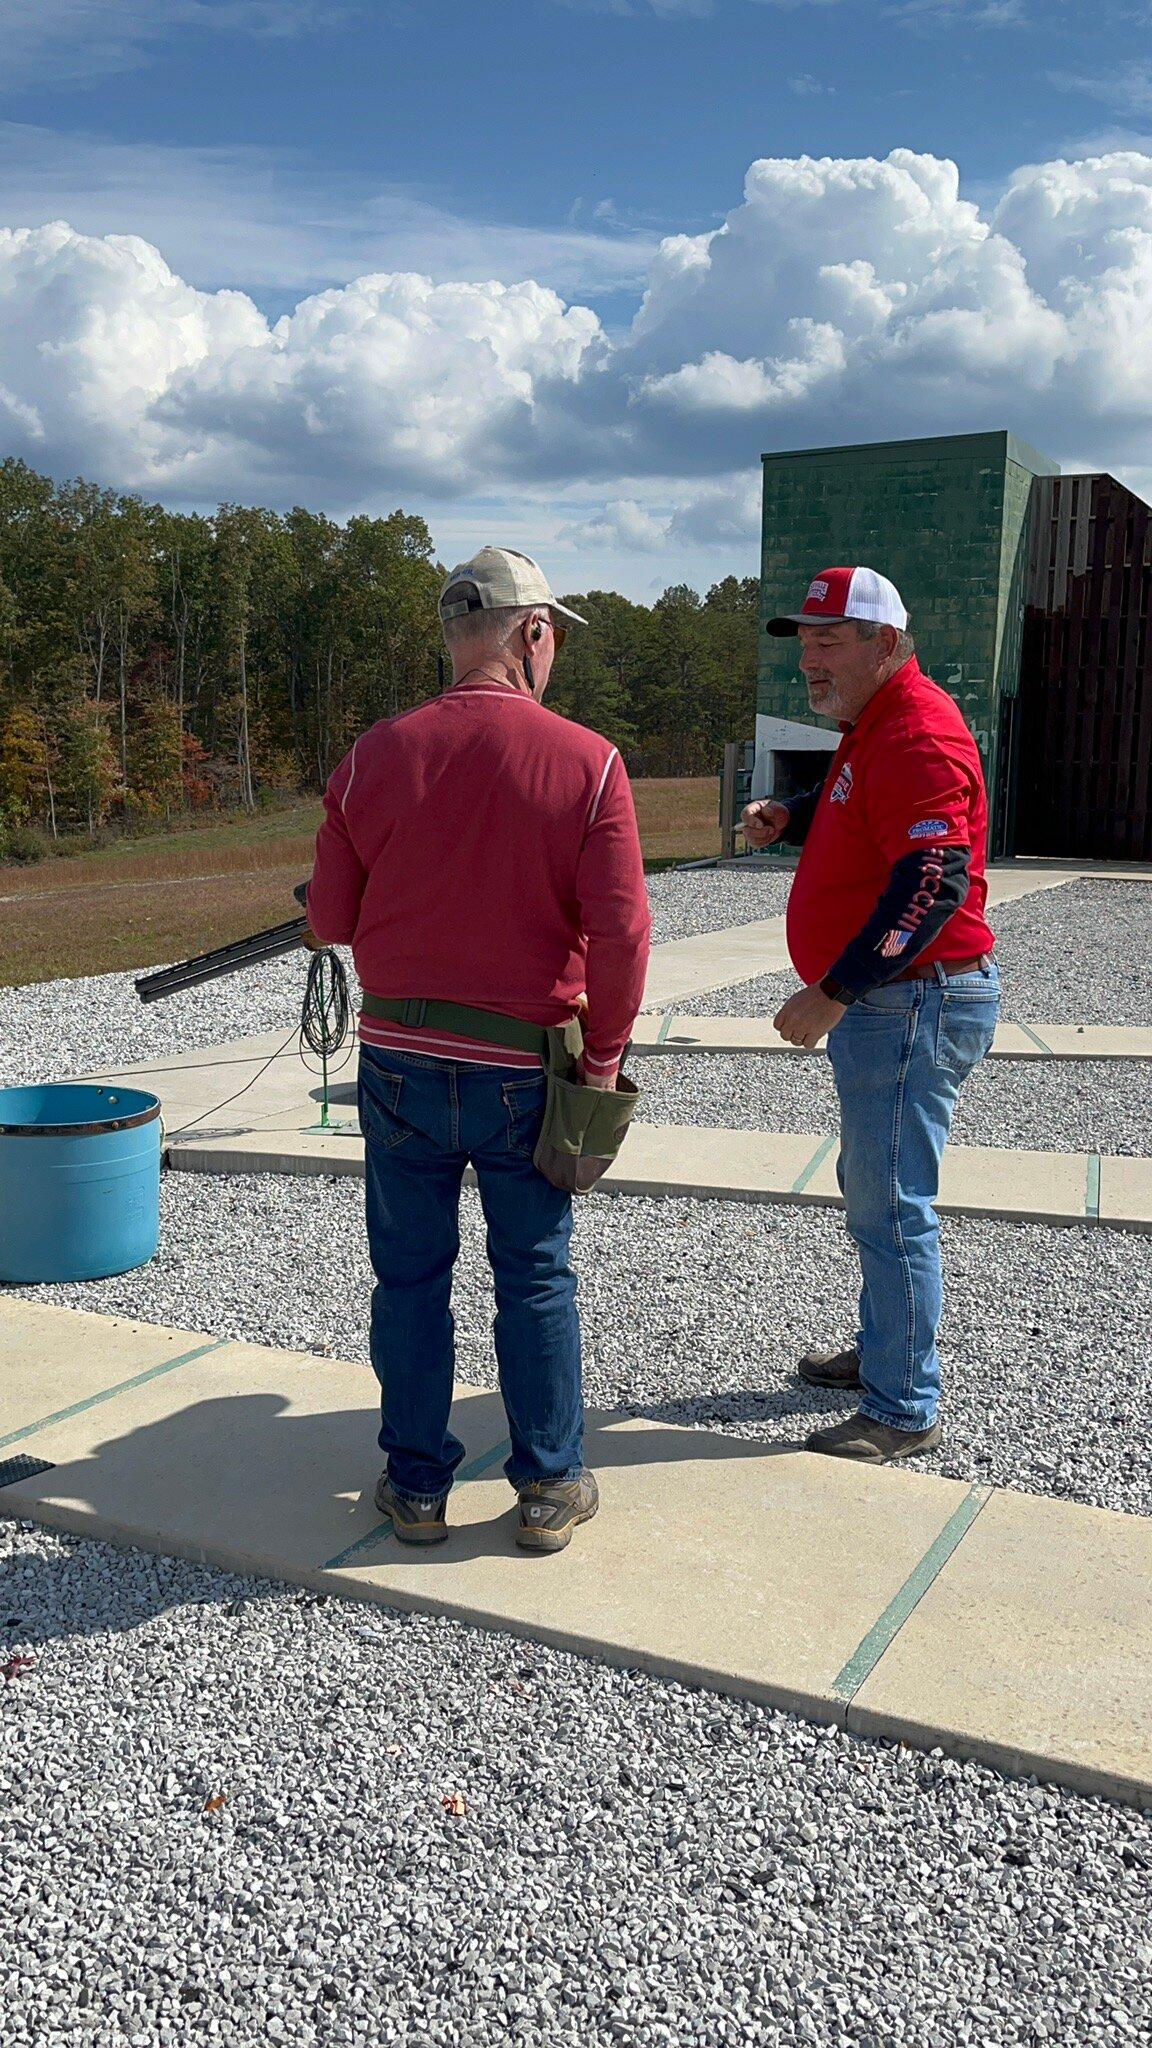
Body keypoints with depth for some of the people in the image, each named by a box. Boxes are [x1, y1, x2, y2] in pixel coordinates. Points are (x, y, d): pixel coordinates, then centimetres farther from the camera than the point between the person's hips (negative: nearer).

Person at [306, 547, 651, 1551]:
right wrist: (604, 1056, 0)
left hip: (399, 1058, 2)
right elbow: (620, 931, -13)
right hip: (522, 1066, -1)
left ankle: (417, 1485, 26)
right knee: (536, 1279, 13)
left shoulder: (375, 755, -4)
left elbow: (331, 918, 1)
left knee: (410, 1274, 14)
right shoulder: (587, 761, -10)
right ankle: (551, 1487, 25)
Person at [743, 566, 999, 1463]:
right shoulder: (875, 725, 15)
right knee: (869, 1185, 21)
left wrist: (831, 994, -29)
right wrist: (788, 815, 9)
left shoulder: (918, 736, -19)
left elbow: (934, 886, -28)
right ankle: (883, 1352, 37)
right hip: (884, 1003, 11)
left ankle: (905, 1410, 4)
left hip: (914, 1003, -11)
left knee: (891, 1205, -6)